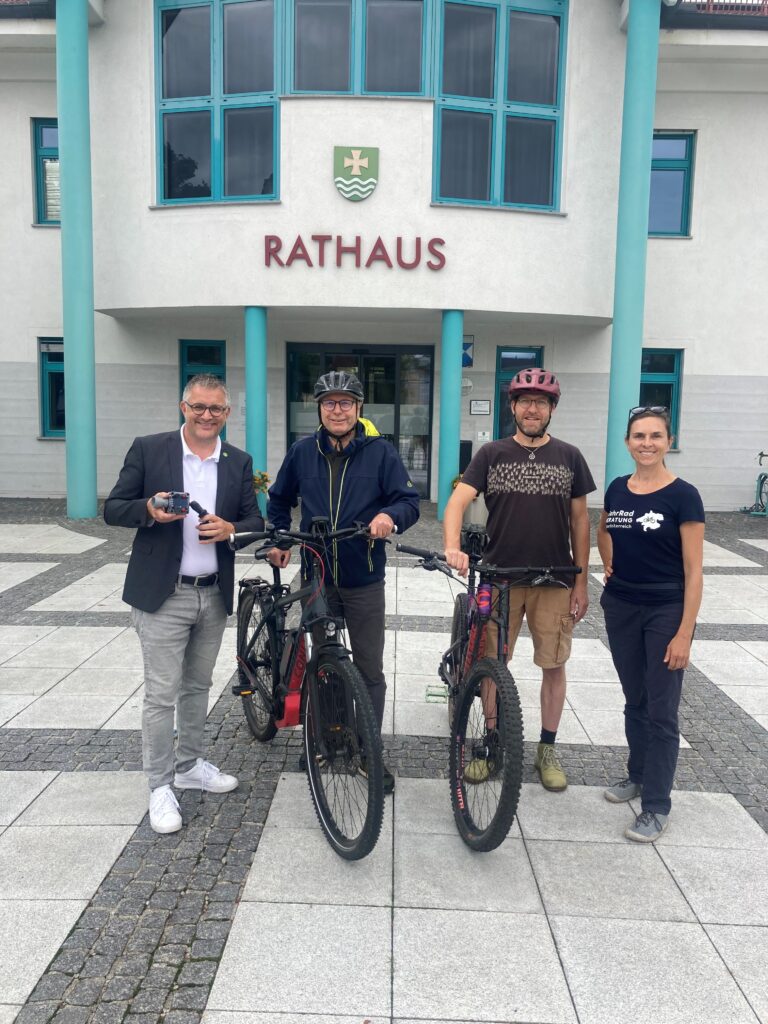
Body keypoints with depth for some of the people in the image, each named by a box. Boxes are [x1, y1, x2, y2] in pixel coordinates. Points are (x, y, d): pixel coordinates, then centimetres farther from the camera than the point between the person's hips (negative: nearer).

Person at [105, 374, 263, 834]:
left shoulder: (239, 462, 4)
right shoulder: (148, 449, -5)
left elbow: (255, 520, 5)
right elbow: (113, 510, -3)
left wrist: (230, 529, -17)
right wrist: (149, 509, -24)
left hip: (215, 595, 4)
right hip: (163, 594, -4)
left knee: (198, 687, 18)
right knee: (162, 693, 1)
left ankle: (190, 765, 36)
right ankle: (160, 786, 16)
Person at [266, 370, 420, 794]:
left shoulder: (380, 452, -4)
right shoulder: (302, 452, 4)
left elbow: (410, 501, -7)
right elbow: (279, 499, 17)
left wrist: (390, 516, -28)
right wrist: (277, 540, 7)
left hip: (363, 580, -2)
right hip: (316, 576, 3)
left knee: (369, 671, 3)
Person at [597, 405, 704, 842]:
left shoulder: (683, 496, -13)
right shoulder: (617, 489, 2)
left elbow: (694, 571, -13)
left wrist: (684, 634, -16)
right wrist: (610, 565, 7)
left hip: (666, 613, -5)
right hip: (620, 609, 5)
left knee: (662, 711, 2)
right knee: (635, 700, 18)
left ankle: (657, 806, 13)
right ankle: (638, 774, 36)